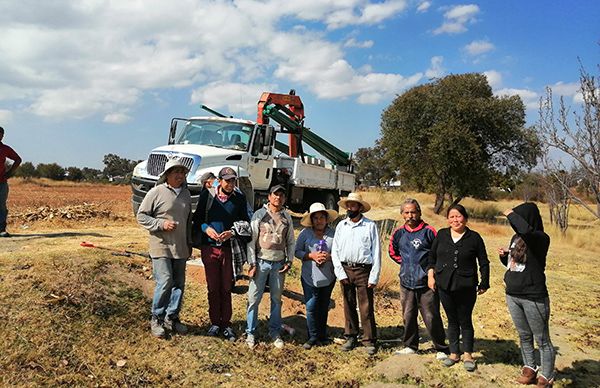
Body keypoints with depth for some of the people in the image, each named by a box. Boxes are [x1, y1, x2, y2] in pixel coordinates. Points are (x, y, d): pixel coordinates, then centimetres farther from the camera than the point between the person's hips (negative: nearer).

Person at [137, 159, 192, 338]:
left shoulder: (186, 193, 12)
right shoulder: (157, 192, -7)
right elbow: (141, 216, -5)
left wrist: (189, 243, 19)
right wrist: (161, 223, -17)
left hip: (180, 248, 6)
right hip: (161, 246, -6)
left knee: (179, 284, 9)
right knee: (165, 282, -11)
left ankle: (172, 318, 23)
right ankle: (156, 319, 7)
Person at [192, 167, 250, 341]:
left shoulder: (239, 198, 1)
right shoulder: (207, 194, 1)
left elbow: (245, 222, 6)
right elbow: (197, 218, 7)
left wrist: (232, 232, -12)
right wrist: (206, 228, -13)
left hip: (229, 248, 0)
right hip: (209, 247, 1)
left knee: (226, 288, 6)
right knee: (213, 288, 8)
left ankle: (226, 324, 18)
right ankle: (215, 322, 22)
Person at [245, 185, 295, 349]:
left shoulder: (287, 217, 6)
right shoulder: (259, 215, -3)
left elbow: (291, 242, 12)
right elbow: (251, 240, -4)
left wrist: (289, 262, 3)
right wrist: (252, 264, -8)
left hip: (279, 264, 3)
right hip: (261, 262, -3)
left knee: (277, 299, 11)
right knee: (254, 298, -1)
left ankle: (275, 332, 24)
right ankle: (250, 333, 13)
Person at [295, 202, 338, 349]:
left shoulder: (333, 234, 0)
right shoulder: (305, 233, -1)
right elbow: (297, 251, 0)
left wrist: (329, 257, -16)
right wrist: (312, 256, -14)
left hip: (328, 278, 1)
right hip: (310, 277, -1)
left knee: (323, 307, 12)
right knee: (311, 307, -3)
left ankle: (321, 336, 25)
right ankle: (313, 337, 10)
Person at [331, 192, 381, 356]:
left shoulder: (370, 226, -1)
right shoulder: (341, 225, 8)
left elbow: (376, 252, -2)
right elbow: (335, 251, 7)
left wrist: (374, 277, -7)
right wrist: (340, 273, -2)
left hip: (363, 270, -3)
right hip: (345, 270, 3)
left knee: (366, 307, -1)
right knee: (348, 306, 11)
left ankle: (370, 340, 11)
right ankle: (351, 337, 23)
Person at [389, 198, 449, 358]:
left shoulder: (428, 231, -8)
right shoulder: (399, 233, 6)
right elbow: (393, 252, 23)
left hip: (426, 283, -4)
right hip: (406, 282, 5)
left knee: (431, 317, -2)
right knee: (408, 317, 12)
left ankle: (441, 349, 11)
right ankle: (410, 346, 27)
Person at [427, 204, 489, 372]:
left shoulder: (474, 237, -3)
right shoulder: (441, 235, 3)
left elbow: (484, 262, 3)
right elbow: (432, 256, 11)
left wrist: (484, 283, 2)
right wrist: (431, 274, 2)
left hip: (466, 287, -2)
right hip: (445, 286, 3)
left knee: (465, 321, 6)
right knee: (452, 320, 13)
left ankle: (467, 354, 22)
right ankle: (454, 353, 25)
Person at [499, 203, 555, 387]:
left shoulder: (541, 238, -15)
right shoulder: (516, 238, 7)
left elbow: (526, 230, -39)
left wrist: (511, 215, -23)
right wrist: (504, 256, -1)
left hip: (534, 298, -7)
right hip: (512, 296, 7)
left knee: (542, 340, 6)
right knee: (524, 336, 19)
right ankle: (529, 368, 33)